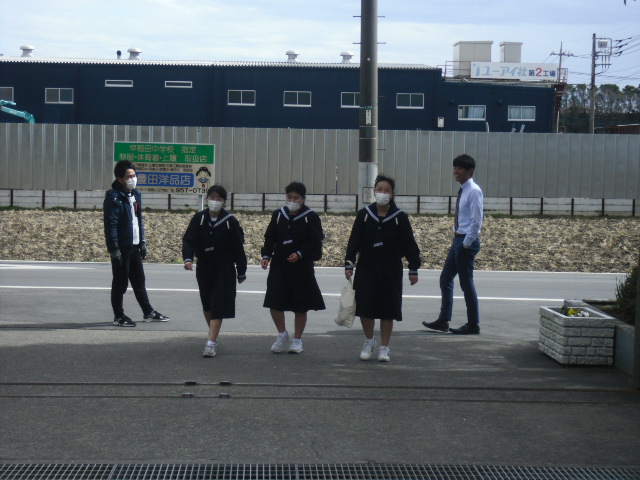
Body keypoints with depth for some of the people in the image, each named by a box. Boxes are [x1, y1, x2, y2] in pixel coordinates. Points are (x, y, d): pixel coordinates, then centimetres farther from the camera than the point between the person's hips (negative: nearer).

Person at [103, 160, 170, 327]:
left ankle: (148, 312, 25)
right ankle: (119, 316, 11)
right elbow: (110, 225, -18)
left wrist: (142, 242, 15)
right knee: (120, 282, 1)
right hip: (121, 247, -8)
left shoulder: (136, 195, 11)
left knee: (139, 280, 16)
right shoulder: (114, 197, -15)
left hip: (134, 246, 8)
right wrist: (114, 249, -21)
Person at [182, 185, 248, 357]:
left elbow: (238, 248, -3)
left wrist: (241, 272, 0)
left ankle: (211, 343, -11)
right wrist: (188, 258, -27)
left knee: (218, 306, -9)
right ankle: (214, 335, 37)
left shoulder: (230, 221, -8)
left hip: (224, 270, -3)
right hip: (204, 267, 4)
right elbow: (189, 240, -9)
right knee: (207, 304, 16)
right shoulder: (199, 218, -3)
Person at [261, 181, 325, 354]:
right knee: (274, 303, -1)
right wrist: (266, 256, -4)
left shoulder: (311, 217, -3)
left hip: (302, 267, -3)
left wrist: (300, 254, -17)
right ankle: (282, 335, 20)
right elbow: (269, 238, 10)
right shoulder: (278, 215, 6)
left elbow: (315, 243, -5)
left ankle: (297, 340, 20)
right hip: (279, 266, 3)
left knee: (300, 307, 5)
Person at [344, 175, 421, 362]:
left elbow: (409, 244, 1)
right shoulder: (364, 214, 0)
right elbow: (354, 240, 2)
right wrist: (349, 264, -4)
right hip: (366, 268, 1)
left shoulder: (400, 217, -2)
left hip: (391, 270, -1)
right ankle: (369, 340, 25)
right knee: (365, 307, 0)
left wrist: (413, 269, 0)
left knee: (387, 310, 4)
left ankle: (384, 347, 18)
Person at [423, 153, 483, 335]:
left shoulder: (473, 191, -14)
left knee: (466, 283, -2)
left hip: (467, 242, -9)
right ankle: (443, 321, 19)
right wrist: (456, 236, 13)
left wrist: (466, 244, -18)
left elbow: (476, 221, -18)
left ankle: (473, 325, 9)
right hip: (458, 239, 9)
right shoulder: (462, 190, 13)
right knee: (445, 279, 11)